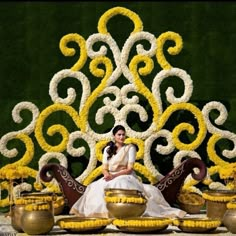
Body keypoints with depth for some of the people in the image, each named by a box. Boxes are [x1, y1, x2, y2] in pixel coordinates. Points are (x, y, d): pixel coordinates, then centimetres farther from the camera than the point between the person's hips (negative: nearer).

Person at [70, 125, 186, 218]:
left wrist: (115, 175, -21)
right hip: (110, 178, 4)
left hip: (126, 177, -4)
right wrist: (107, 175, -18)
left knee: (121, 185, -41)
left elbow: (129, 169, -7)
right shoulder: (107, 149, 13)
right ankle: (102, 209, -23)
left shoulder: (130, 148, 2)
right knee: (97, 188, -30)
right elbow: (104, 168, 8)